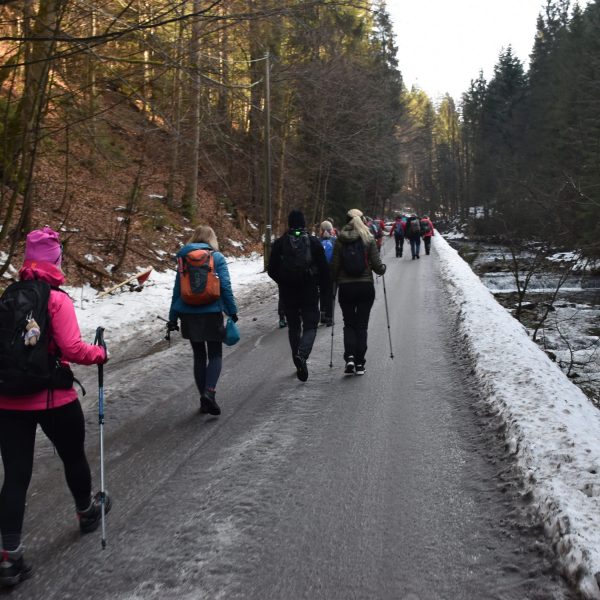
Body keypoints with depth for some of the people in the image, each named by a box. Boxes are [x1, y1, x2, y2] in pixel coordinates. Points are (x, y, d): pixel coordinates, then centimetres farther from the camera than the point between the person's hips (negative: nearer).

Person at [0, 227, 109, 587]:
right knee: (74, 456, 21)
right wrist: (99, 354, -1)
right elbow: (72, 349, -18)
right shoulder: (56, 298, -13)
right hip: (53, 399, -4)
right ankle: (87, 512, 44)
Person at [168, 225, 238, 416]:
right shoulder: (217, 257, -3)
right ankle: (209, 392, -16)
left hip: (189, 315, 3)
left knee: (199, 355, 14)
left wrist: (173, 317, 10)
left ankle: (204, 400, 15)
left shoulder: (183, 258, 6)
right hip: (211, 313, -3)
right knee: (215, 354, 7)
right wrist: (232, 311, 1)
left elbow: (177, 289, 6)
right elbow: (225, 286, -8)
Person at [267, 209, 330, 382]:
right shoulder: (314, 242, -3)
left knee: (293, 326, 15)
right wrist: (325, 290, 8)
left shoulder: (279, 243, -1)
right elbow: (324, 269, -2)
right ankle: (302, 354, -21)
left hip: (288, 292, 2)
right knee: (310, 325, 4)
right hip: (309, 291, -1)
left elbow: (271, 270, 2)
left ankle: (298, 359, 19)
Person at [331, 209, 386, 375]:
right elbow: (376, 264, -7)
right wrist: (383, 269, 15)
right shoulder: (369, 239, -4)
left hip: (345, 287, 0)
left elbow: (334, 266, -2)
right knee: (362, 325, 8)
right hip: (366, 286, 0)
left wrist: (336, 281, 16)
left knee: (349, 324, 12)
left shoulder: (340, 241, -2)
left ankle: (350, 357, -7)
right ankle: (359, 364, 6)